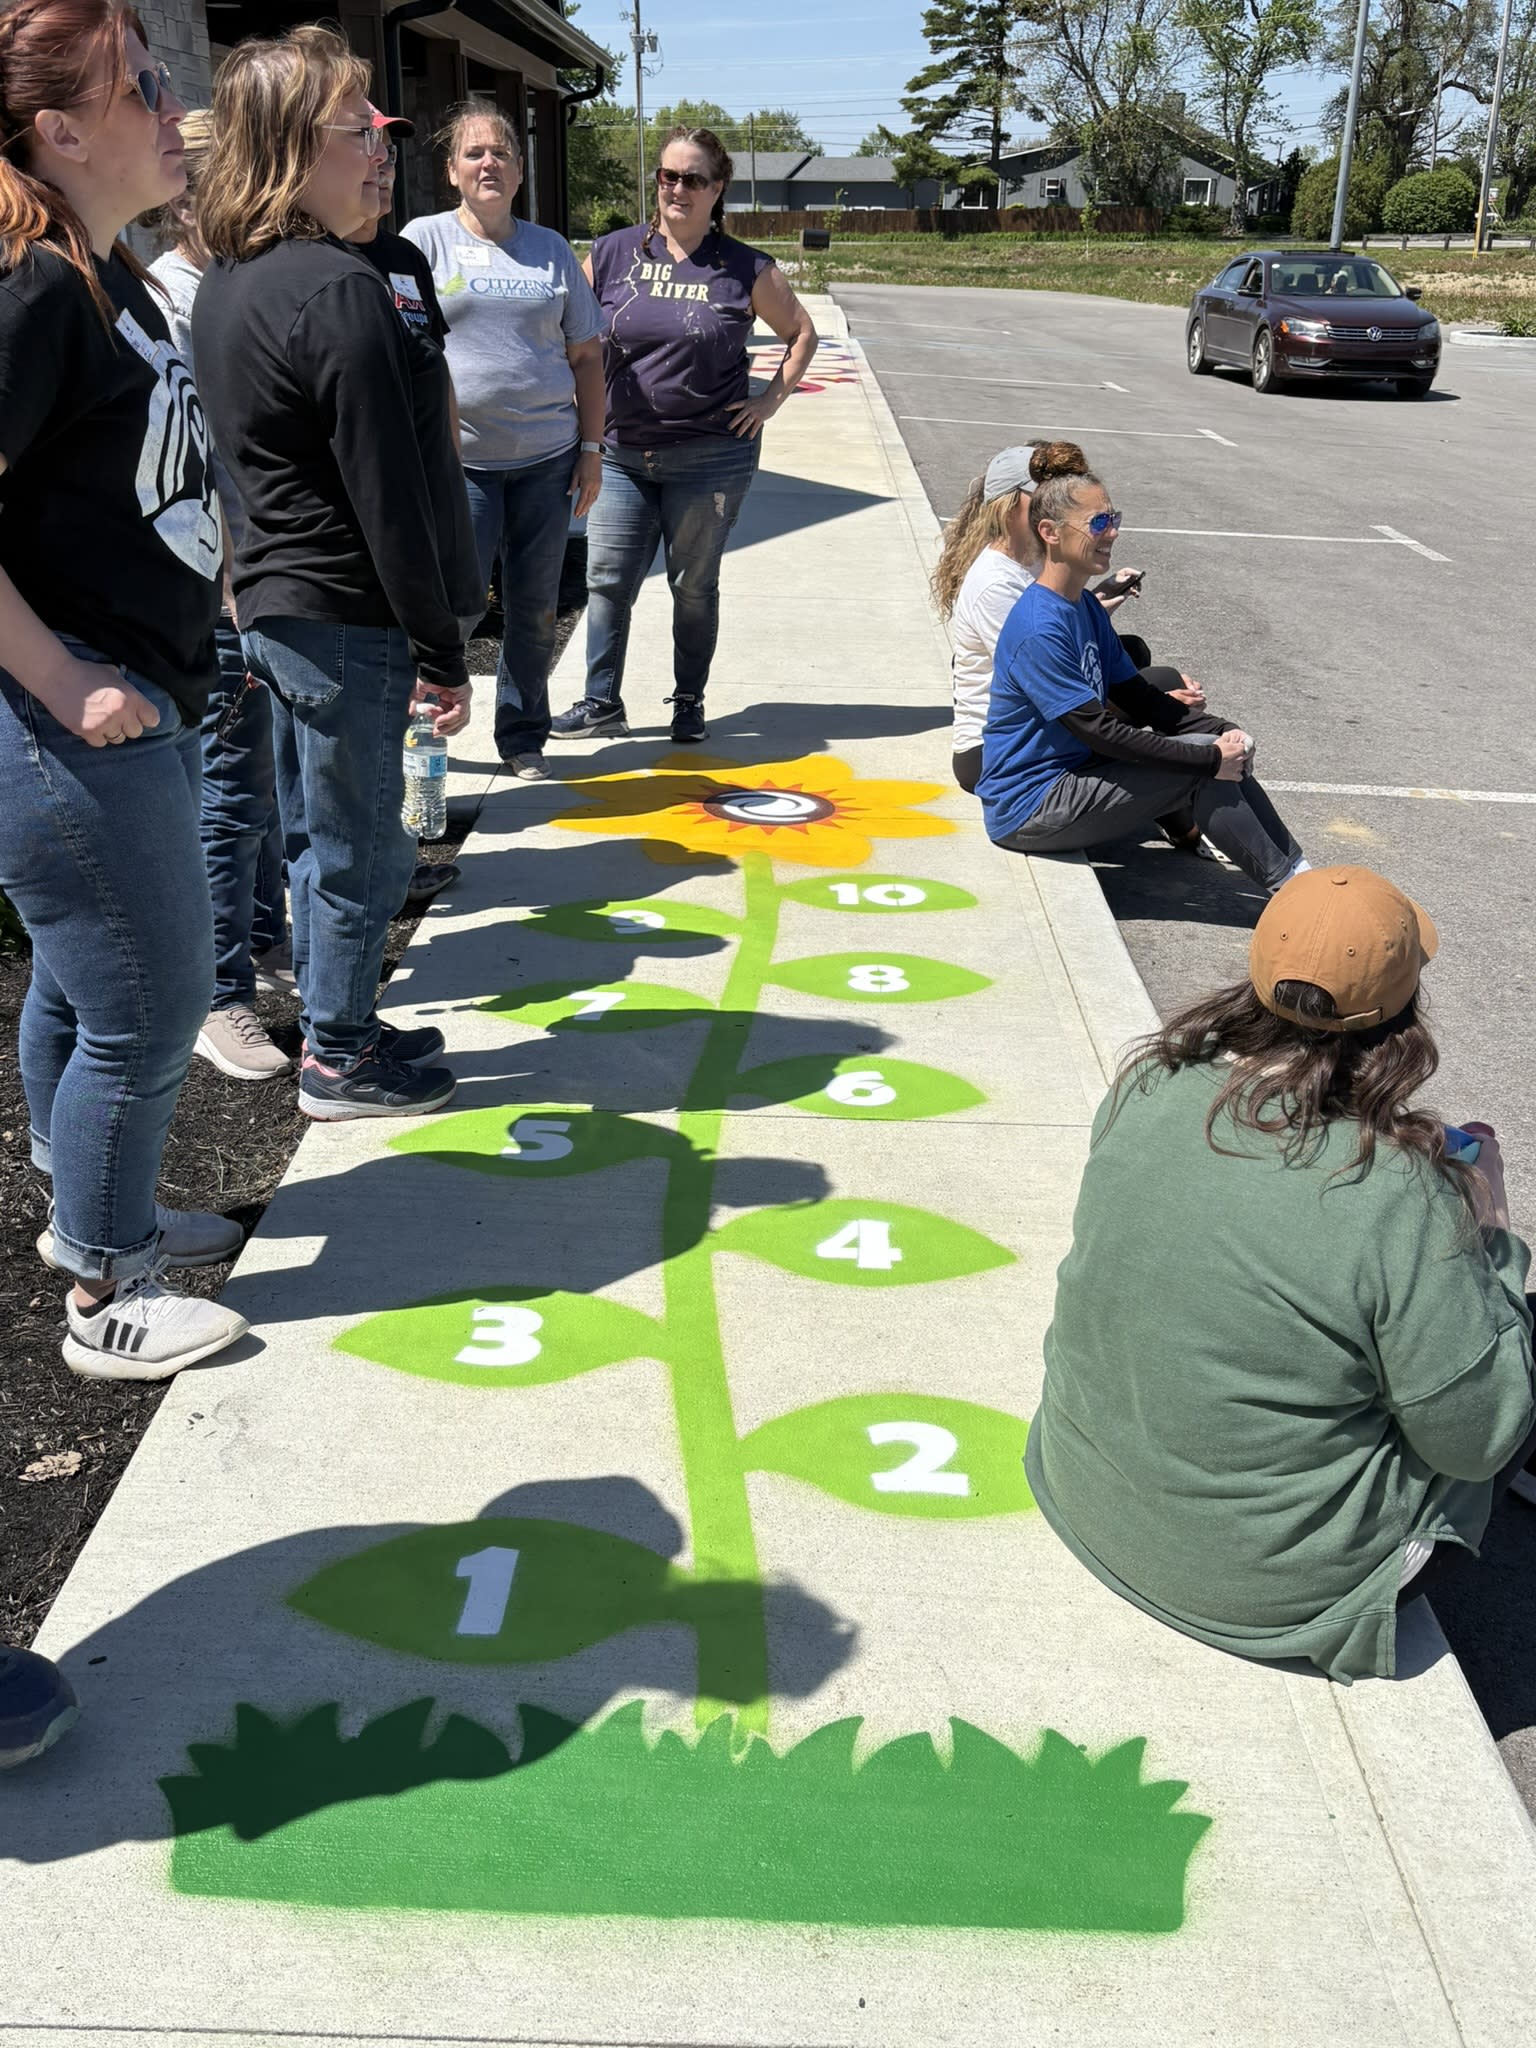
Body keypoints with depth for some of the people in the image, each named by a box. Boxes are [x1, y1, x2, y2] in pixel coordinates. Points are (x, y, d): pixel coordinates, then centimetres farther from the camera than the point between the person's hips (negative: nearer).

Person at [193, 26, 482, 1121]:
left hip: (271, 605, 10)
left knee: (315, 834, 19)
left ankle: (336, 1024, 34)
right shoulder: (339, 290, -19)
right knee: (359, 848, 4)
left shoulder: (223, 282, 11)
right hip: (347, 619, -10)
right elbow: (386, 492, -21)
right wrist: (441, 650, -14)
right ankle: (338, 1060, 17)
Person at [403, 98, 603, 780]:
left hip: (547, 458, 3)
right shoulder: (424, 239, 2)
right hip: (458, 460, -3)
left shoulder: (551, 249, 11)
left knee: (535, 610, 8)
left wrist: (591, 449, 7)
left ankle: (524, 740, 21)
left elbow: (585, 356, 13)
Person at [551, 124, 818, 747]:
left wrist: (772, 398, 1)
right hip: (622, 452, 2)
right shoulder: (612, 254, 3)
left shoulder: (747, 270, -2)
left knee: (694, 585, 7)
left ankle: (689, 703, 22)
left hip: (711, 456, -2)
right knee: (607, 579, 2)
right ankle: (601, 702, 15)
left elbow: (801, 333, 12)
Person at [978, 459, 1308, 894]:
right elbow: (1101, 731, -25)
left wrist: (1222, 732, -3)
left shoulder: (1086, 608, 9)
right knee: (1200, 766, -16)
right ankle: (1289, 887, -5)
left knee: (1223, 751, 2)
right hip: (1028, 811, -9)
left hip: (1073, 772, 10)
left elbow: (1136, 698, 11)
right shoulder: (1039, 630, -23)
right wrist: (1209, 757, -21)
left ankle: (1294, 870, 5)